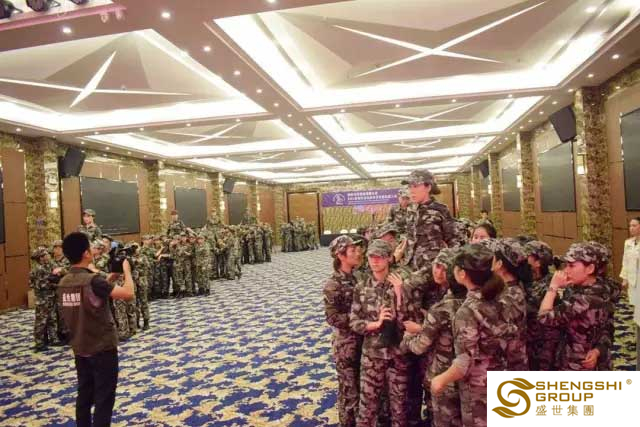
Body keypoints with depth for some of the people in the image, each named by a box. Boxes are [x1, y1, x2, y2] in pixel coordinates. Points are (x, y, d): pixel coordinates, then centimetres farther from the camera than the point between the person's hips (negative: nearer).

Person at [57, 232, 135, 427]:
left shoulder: (63, 283, 2)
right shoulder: (92, 280, -23)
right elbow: (129, 294, -27)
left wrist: (109, 279, 13)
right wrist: (127, 270, -13)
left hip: (80, 349, 8)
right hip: (103, 349, -8)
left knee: (84, 396, 19)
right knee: (104, 399, 5)